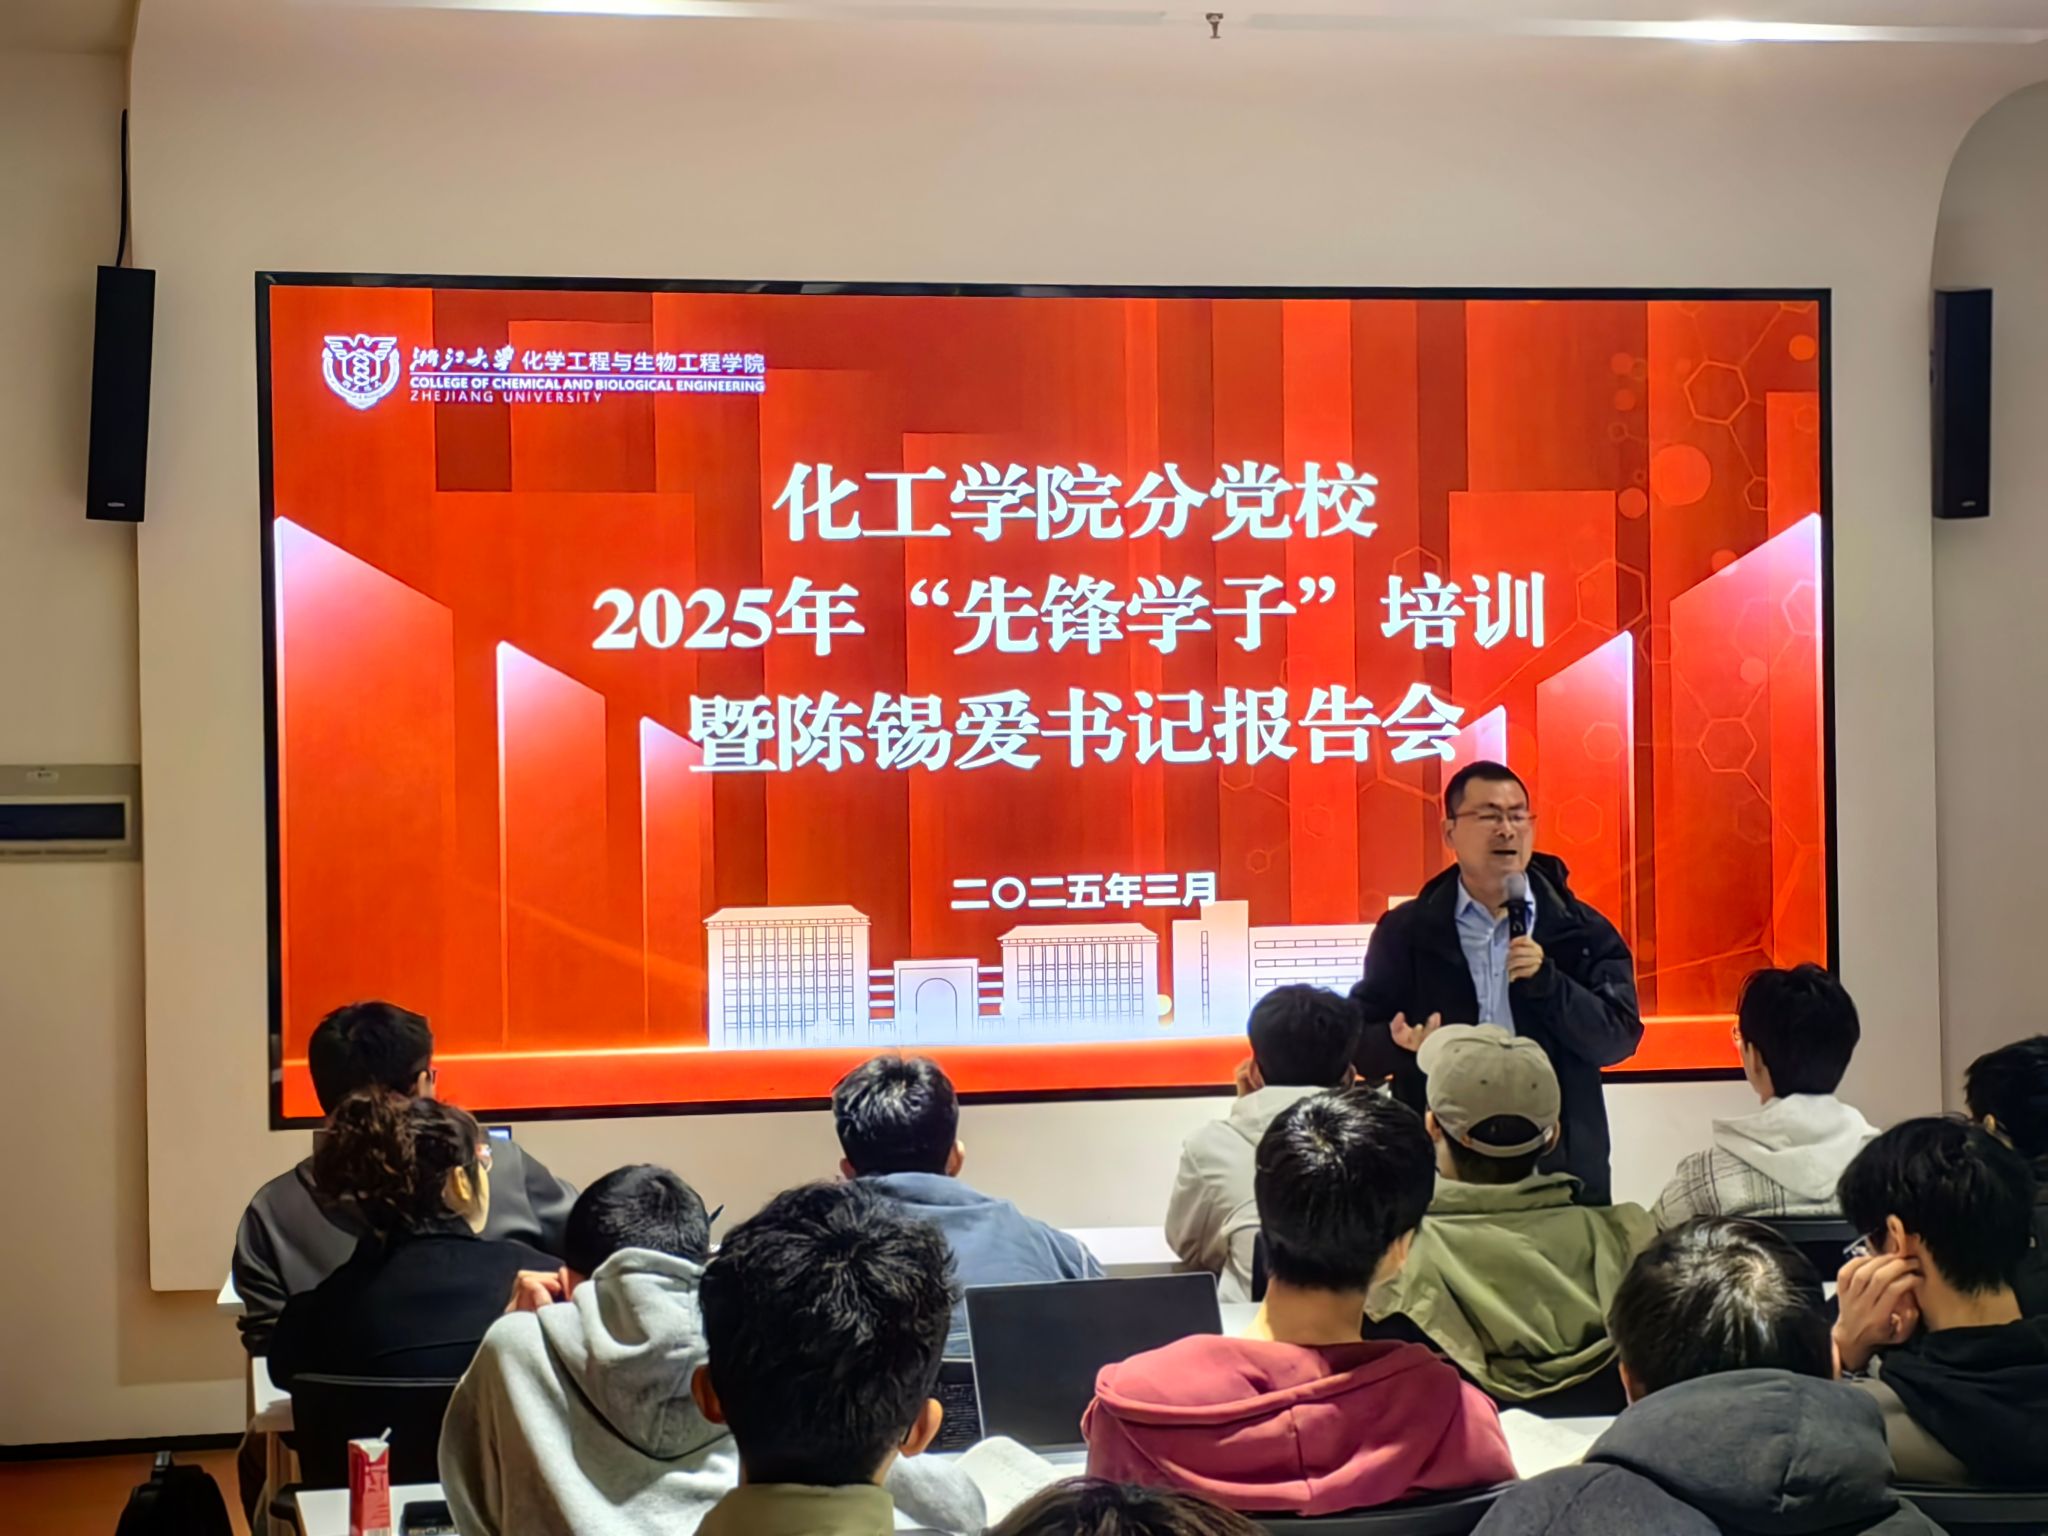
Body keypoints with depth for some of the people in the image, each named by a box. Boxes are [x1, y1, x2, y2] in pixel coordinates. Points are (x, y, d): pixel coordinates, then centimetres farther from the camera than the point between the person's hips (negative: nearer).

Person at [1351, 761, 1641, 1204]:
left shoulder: (1582, 932, 7)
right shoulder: (1406, 932, 7)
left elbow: (1618, 1040, 0)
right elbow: (1360, 1039, 6)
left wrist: (1546, 981, -14)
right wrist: (1402, 1045, -16)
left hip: (1562, 1171, 0)